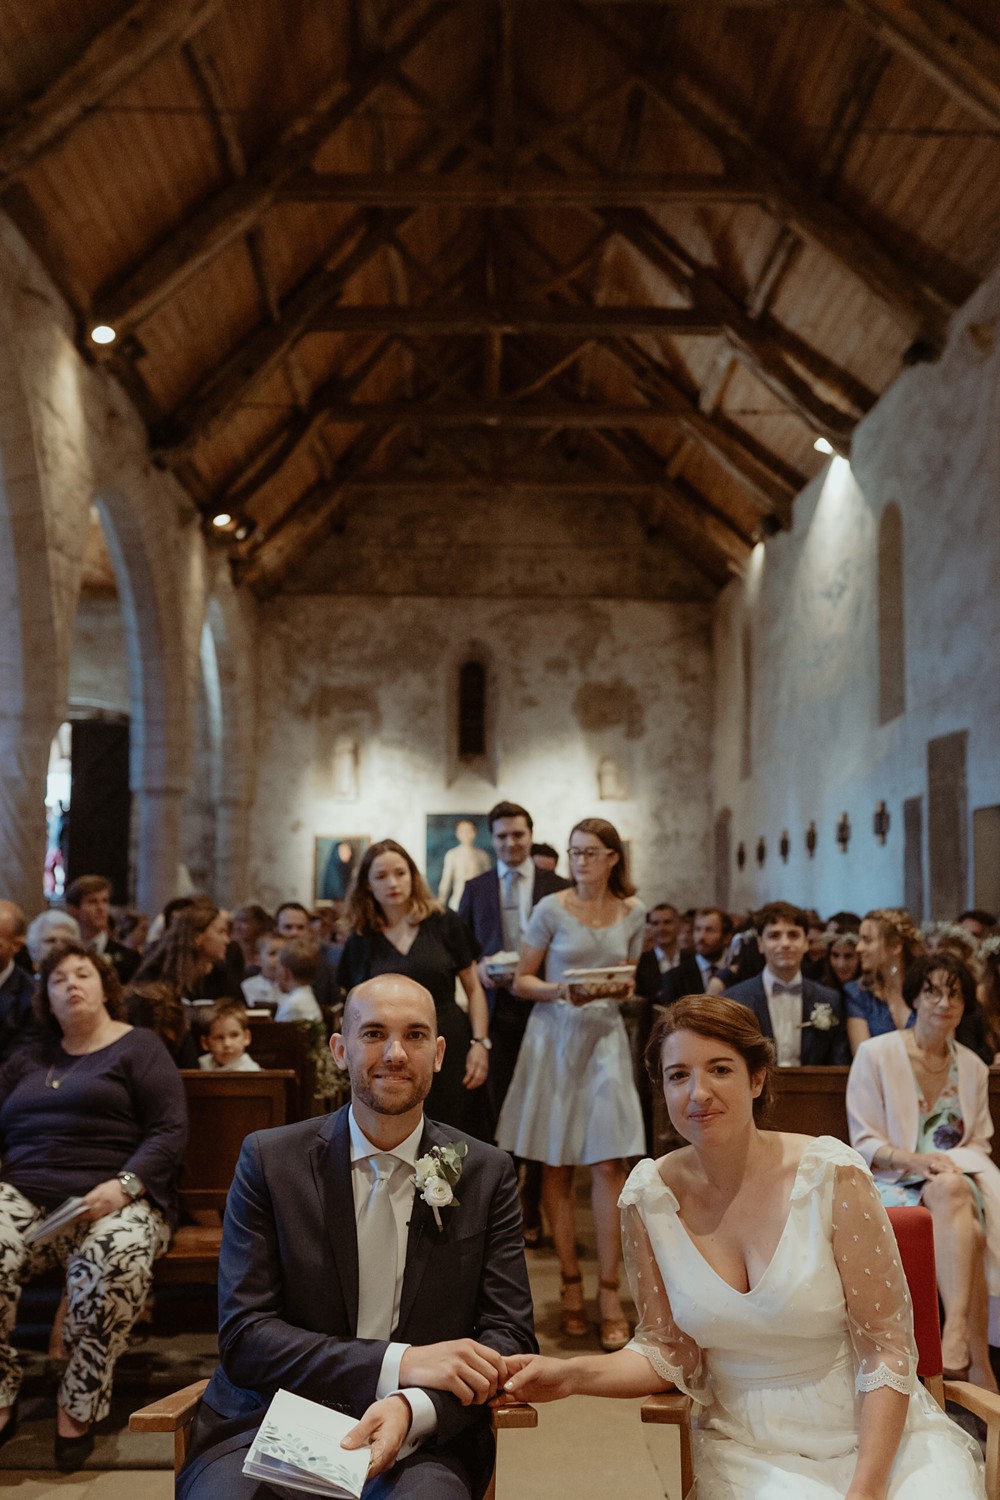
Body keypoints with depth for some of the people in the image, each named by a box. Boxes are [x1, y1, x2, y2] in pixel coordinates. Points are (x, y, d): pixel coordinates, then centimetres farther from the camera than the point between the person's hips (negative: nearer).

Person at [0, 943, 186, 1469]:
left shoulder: (139, 1047, 10)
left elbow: (170, 1131, 0)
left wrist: (123, 1187, -15)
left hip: (111, 1201, -3)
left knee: (115, 1267, -36)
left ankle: (77, 1408, -16)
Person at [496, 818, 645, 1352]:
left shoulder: (633, 912, 6)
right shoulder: (551, 909, -3)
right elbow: (521, 981, 0)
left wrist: (624, 989, -5)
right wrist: (558, 990, -18)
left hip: (605, 1038, 2)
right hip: (554, 1038, -1)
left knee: (607, 1164, -6)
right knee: (556, 1168, 3)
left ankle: (609, 1290, 1)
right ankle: (570, 1283, 15)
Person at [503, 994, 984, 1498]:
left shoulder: (832, 1176, -13)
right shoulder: (647, 1199, -6)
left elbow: (887, 1349, -9)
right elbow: (670, 1352, 3)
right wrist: (571, 1375, -14)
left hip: (877, 1434, 0)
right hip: (748, 1449, 0)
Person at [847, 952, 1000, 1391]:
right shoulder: (875, 1054, 1)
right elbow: (864, 1141, -2)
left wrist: (956, 1162, -7)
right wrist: (915, 1159, -22)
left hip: (958, 1178, 3)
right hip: (895, 1182, -3)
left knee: (955, 1191, -37)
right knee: (961, 1211, -37)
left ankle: (956, 1331, -49)